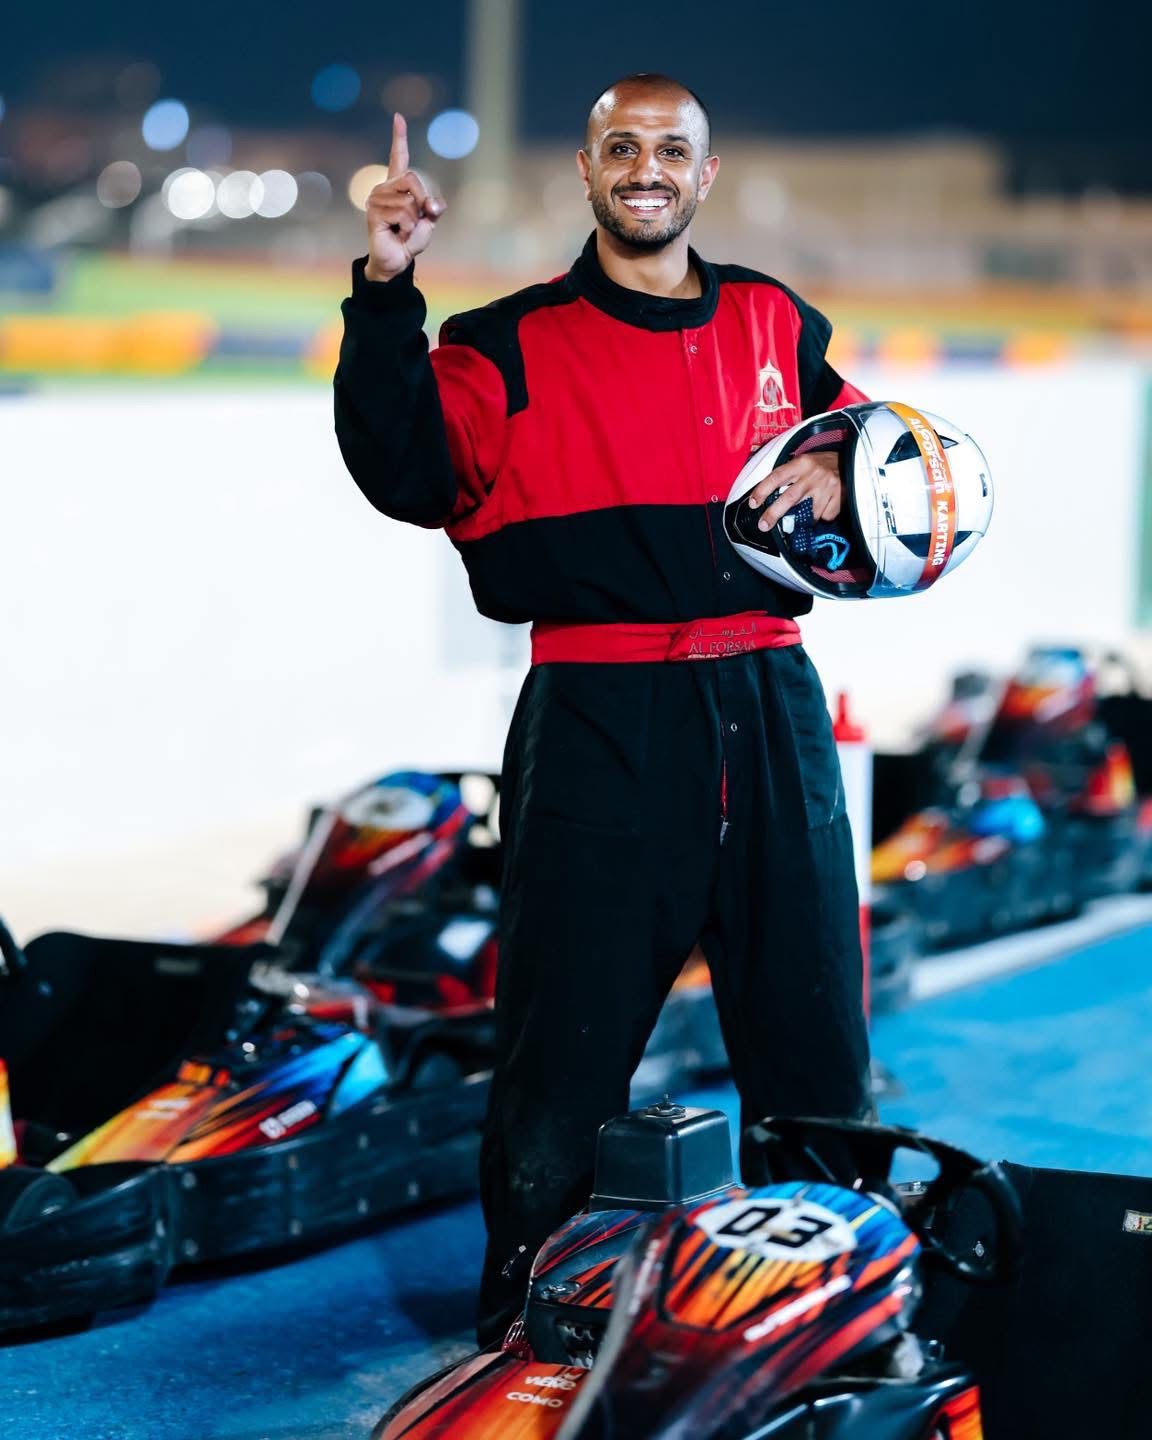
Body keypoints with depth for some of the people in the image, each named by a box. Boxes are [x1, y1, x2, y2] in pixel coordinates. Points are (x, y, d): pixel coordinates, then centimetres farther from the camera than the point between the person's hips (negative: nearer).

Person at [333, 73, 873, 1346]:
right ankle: (527, 1325, 17)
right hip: (598, 730, -3)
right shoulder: (513, 346, 1)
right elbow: (409, 475, -14)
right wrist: (386, 292, -23)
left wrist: (835, 477, 2)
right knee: (567, 1045, 2)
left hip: (771, 718, 4)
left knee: (816, 1038, 12)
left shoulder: (777, 325, 13)